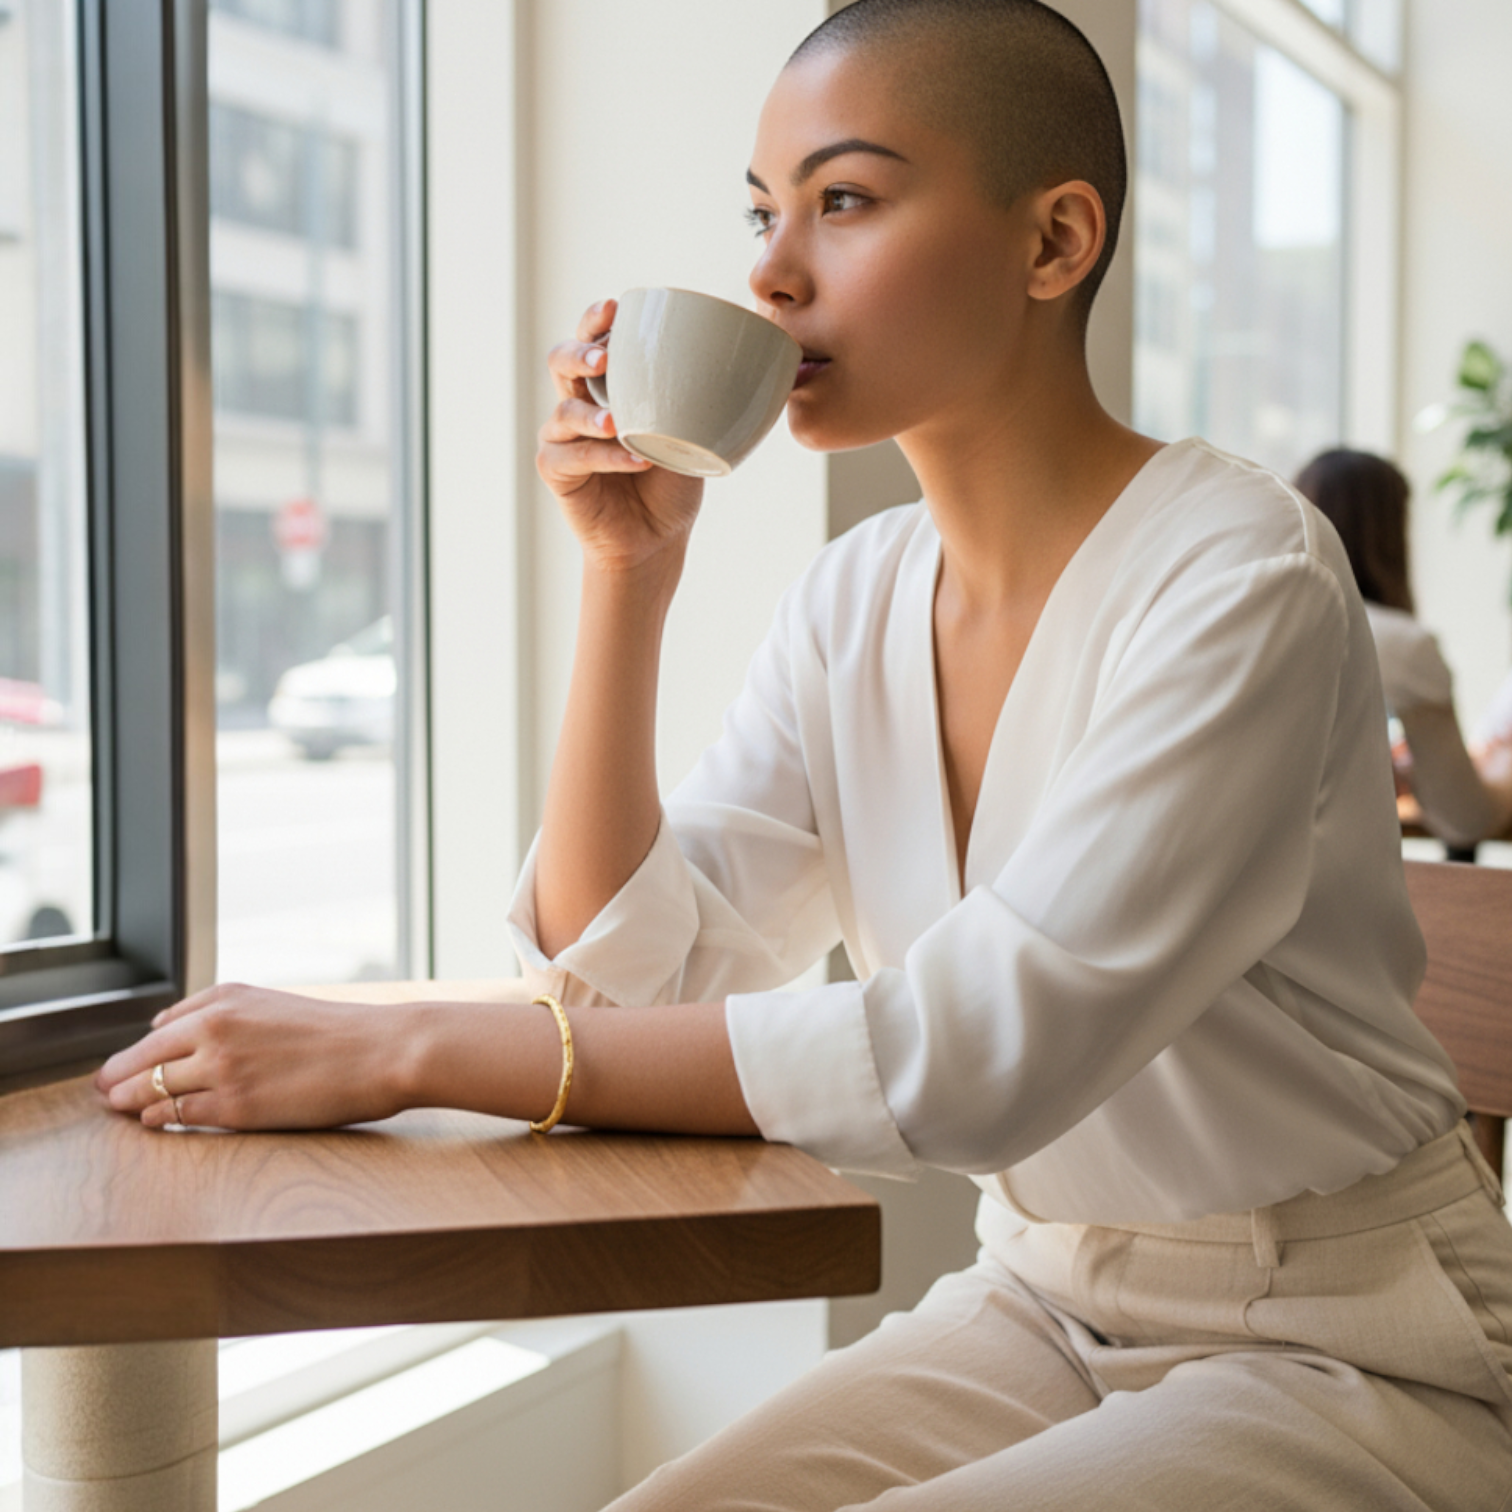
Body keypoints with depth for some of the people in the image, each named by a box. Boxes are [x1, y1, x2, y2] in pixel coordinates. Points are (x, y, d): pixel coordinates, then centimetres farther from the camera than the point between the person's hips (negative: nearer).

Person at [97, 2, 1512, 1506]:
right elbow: (630, 972, -4)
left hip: (1346, 1344, -5)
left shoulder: (1243, 579, -20)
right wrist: (629, 570, -12)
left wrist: (408, 1050, -29)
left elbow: (977, 1051, -30)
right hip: (1040, 1307, 5)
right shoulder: (851, 603, 1)